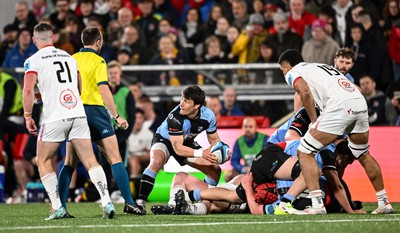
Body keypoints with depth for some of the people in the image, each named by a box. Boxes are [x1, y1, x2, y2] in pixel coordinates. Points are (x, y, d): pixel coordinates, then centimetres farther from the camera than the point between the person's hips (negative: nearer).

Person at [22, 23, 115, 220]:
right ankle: (106, 202, -11)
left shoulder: (33, 61, 0)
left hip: (54, 117, -4)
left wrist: (28, 117, 1)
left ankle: (57, 207, 1)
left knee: (43, 161, 10)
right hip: (78, 114, 4)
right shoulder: (69, 57, 18)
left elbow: (28, 90, -11)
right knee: (90, 160, 2)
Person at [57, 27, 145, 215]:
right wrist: (116, 116, -14)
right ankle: (129, 203, -8)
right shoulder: (98, 61, -5)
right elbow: (104, 90, -14)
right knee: (115, 158, -2)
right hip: (95, 111, -5)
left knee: (70, 162, 10)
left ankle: (59, 205, 3)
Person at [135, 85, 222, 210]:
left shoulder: (208, 116, -21)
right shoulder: (175, 117, -36)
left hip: (187, 143, 6)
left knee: (215, 170, -2)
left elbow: (214, 140, -4)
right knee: (156, 162, -38)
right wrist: (201, 153, -42)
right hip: (164, 139, -6)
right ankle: (140, 202, -38)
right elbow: (178, 148, -33)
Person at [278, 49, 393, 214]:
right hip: (361, 104, 7)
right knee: (363, 155, 27)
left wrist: (313, 121, 1)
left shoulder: (292, 73, 13)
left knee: (304, 152, 2)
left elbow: (305, 92, -8)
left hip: (339, 106, -7)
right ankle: (384, 202, 31)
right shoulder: (320, 66, 35)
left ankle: (317, 205, -8)